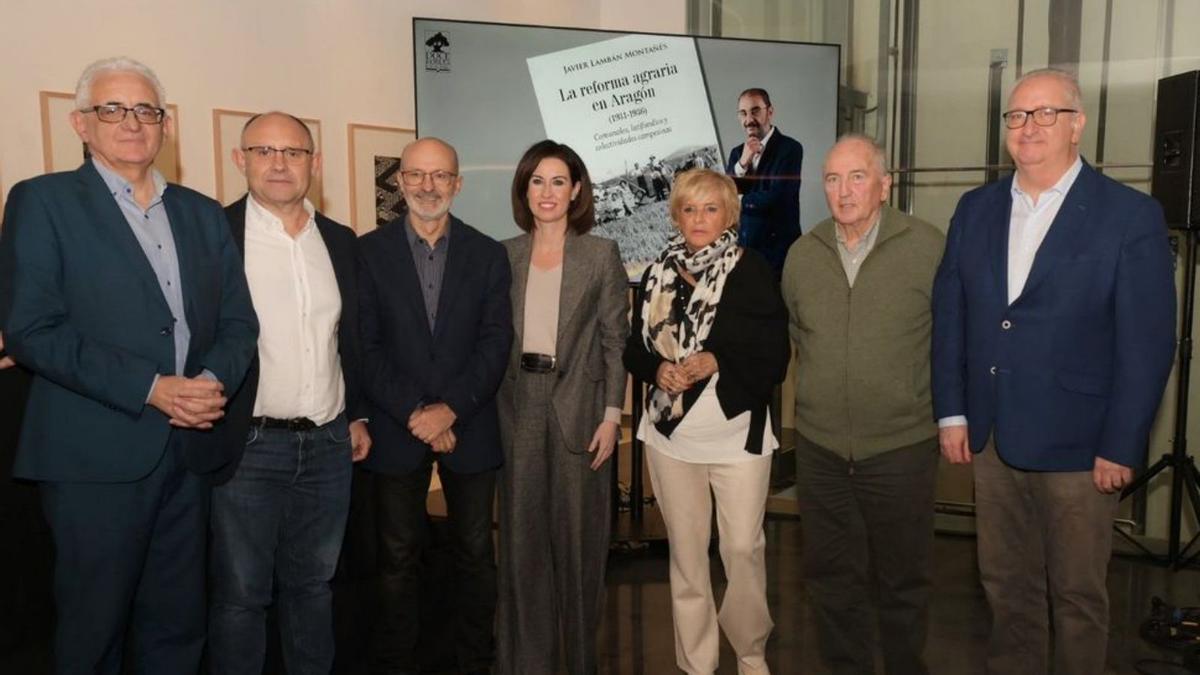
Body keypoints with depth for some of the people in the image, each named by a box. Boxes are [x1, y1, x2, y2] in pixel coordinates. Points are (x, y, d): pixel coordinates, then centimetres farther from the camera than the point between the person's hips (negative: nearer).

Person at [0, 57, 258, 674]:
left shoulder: (203, 214, 13)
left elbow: (238, 320, 11)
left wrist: (214, 380, -10)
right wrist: (150, 389, -17)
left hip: (189, 451, 5)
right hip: (96, 457, -4)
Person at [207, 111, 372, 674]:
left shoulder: (341, 242, 10)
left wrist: (358, 415, 14)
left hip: (329, 445, 5)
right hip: (246, 447, -4)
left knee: (313, 584, 18)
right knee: (241, 593, 8)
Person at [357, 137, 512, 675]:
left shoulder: (488, 254, 5)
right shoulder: (368, 251, 2)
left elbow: (496, 343, -2)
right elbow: (365, 346, -4)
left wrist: (450, 409, -13)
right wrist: (414, 413, -12)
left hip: (469, 427, 1)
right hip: (396, 429, -1)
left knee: (475, 554, 9)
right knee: (398, 559, 9)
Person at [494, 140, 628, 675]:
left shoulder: (601, 254, -1)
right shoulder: (504, 255, 6)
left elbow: (615, 340, -3)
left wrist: (611, 415, -9)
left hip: (578, 406, -2)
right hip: (518, 406, 2)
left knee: (578, 534, 7)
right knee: (522, 535, 8)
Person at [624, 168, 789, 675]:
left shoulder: (753, 272, -6)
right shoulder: (659, 273, 5)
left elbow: (774, 357, -8)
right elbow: (635, 348, 10)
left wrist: (715, 363, -20)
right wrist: (658, 369, -11)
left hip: (737, 432, -3)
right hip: (670, 432, 3)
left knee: (743, 548, 2)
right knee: (685, 552, 11)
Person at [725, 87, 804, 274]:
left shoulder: (790, 148, -6)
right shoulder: (737, 153, 11)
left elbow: (775, 198, -16)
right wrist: (742, 163, -12)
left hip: (778, 251, -5)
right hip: (742, 248, 5)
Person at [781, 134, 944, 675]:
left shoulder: (929, 247, -10)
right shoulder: (802, 253, 2)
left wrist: (948, 411, 1)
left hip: (902, 445, -3)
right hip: (819, 446, 3)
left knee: (904, 579, 13)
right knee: (831, 576, 15)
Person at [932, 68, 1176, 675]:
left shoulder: (1131, 216, -7)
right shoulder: (976, 209, 6)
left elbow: (1147, 344, -9)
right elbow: (949, 314, 7)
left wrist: (1120, 447, -10)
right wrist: (951, 412, 2)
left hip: (1075, 443, -4)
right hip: (990, 438, 4)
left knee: (1077, 595, 12)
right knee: (1005, 584, 17)